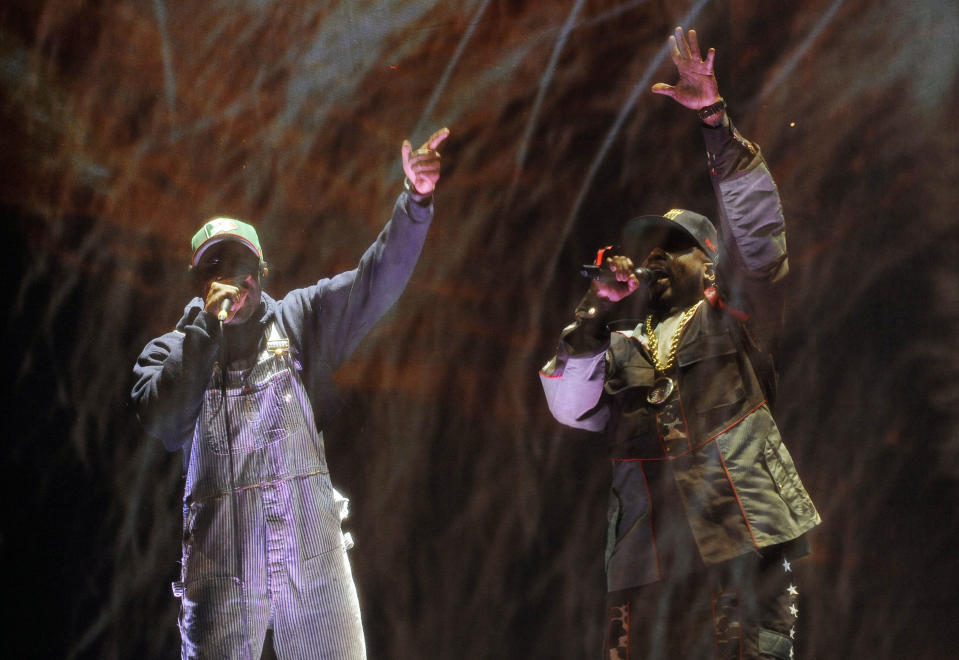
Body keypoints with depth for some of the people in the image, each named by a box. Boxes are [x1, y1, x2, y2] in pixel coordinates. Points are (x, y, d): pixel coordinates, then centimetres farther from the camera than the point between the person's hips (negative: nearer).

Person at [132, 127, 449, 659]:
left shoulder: (301, 320, 13)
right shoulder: (171, 350, 11)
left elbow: (375, 282, 1)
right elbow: (162, 419, -9)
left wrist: (414, 201, -14)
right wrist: (208, 322, -6)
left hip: (313, 552, 1)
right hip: (223, 563, -1)